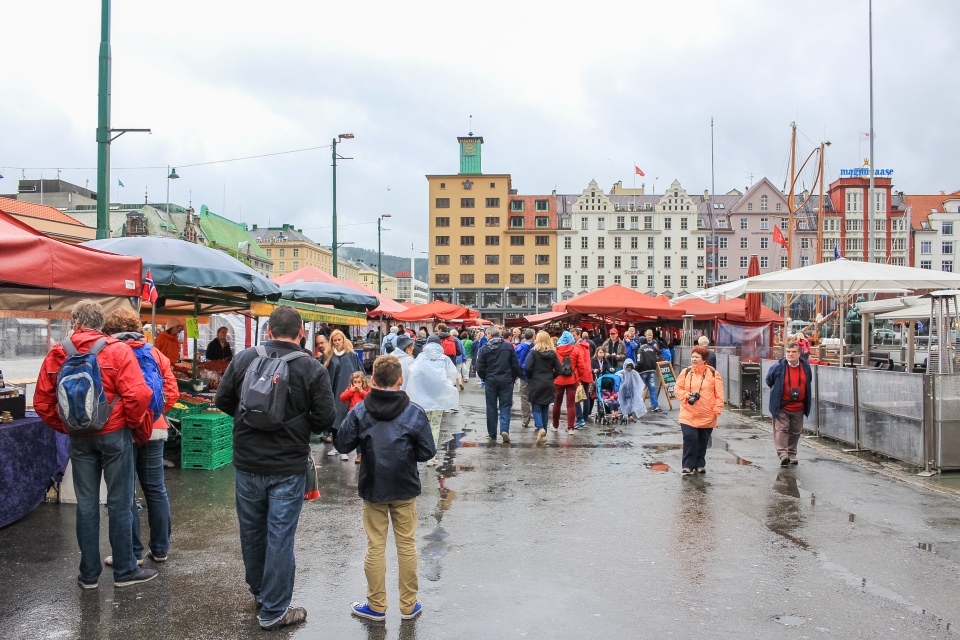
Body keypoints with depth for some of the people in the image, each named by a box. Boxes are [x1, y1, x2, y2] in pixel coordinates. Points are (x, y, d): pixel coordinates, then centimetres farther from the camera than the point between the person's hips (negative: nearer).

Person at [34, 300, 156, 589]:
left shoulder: (57, 354, 2)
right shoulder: (117, 350, -9)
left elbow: (42, 402, 4)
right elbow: (137, 395, -18)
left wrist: (65, 427, 15)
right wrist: (140, 429, -4)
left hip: (79, 438, 3)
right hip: (114, 434, -3)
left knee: (86, 504, 12)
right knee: (119, 503, 5)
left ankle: (89, 574, 20)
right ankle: (125, 571, 14)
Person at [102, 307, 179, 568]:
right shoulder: (156, 355, 5)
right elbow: (172, 393, 1)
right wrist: (154, 414, 12)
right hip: (154, 430, 4)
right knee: (156, 489, 12)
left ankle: (132, 553, 10)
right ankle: (160, 549, 20)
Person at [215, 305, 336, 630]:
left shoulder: (243, 359, -5)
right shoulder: (312, 369, -13)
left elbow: (222, 401, 3)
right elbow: (325, 419, -12)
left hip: (247, 463, 3)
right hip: (288, 467, -3)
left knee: (252, 530, 19)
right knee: (280, 536, 5)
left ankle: (259, 591, 39)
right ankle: (273, 610, 15)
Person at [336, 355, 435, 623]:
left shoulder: (360, 411, -8)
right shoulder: (414, 412, -10)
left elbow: (343, 445, -5)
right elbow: (428, 452, -8)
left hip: (372, 489, 0)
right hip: (405, 490, 0)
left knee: (375, 547, 10)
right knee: (407, 545, 11)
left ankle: (377, 606, 20)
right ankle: (409, 605, 21)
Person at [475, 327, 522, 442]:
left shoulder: (484, 348, -5)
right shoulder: (509, 347, -3)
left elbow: (480, 368, -4)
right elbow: (515, 365, -2)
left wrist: (484, 378, 14)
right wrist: (513, 377, 13)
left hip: (490, 381, 0)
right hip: (506, 381, 0)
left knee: (491, 407, 10)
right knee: (505, 406, 6)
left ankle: (492, 433, 14)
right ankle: (504, 429, -13)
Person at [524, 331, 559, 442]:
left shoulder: (533, 352, -9)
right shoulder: (553, 353, 2)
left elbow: (527, 368, -15)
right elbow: (558, 369, 1)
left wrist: (530, 377, 2)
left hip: (536, 384, -4)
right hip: (548, 384, 4)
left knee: (536, 408, 4)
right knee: (545, 409, 12)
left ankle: (540, 428, -20)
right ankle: (544, 434, 14)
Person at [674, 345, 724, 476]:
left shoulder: (713, 373, -2)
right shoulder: (686, 372, 1)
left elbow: (719, 394, -2)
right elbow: (677, 389, 5)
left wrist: (717, 410, -7)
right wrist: (685, 395, -14)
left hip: (707, 416, 0)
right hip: (688, 414, 0)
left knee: (702, 441, 12)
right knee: (690, 438, -11)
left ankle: (700, 464, 29)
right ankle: (687, 465, 1)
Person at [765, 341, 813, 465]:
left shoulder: (806, 367, 0)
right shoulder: (778, 367, -11)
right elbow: (769, 381, 8)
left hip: (799, 407, 4)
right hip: (781, 407, -4)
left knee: (796, 432, 12)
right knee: (781, 429, -12)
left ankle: (792, 454, 25)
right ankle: (783, 454, -14)